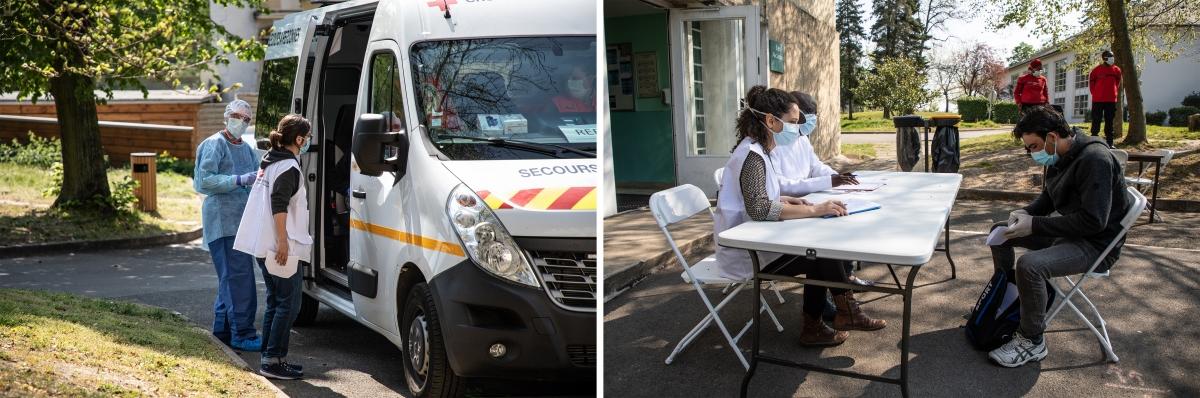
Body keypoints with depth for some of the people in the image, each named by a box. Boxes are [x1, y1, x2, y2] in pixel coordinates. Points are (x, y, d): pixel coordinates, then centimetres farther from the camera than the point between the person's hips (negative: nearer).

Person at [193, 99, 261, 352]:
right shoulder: (215, 144, -4)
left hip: (242, 220, 9)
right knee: (239, 276, -14)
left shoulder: (247, 148, 21)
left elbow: (253, 179, 25)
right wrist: (240, 181, -22)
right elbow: (205, 180, -14)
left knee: (230, 277, 13)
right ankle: (242, 334, -12)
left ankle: (222, 330, 21)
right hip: (223, 219, -9)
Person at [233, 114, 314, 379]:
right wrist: (283, 240, -22)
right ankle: (273, 360, -3)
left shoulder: (270, 161, 17)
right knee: (289, 303, -5)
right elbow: (279, 205, -21)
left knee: (275, 301, 15)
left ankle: (269, 356, 19)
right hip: (280, 247, -10)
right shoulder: (289, 167, -12)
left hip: (263, 245, 10)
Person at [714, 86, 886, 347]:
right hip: (745, 255, -9)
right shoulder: (752, 156, -21)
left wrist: (786, 202, 1)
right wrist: (813, 210, -32)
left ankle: (813, 327, 10)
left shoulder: (757, 150, 9)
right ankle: (846, 313, 12)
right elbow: (759, 209, -34)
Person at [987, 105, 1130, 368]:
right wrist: (1026, 213, -4)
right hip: (1068, 231, 10)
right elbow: (1048, 198, 18)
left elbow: (1093, 221, -30)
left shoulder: (1094, 160, -25)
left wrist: (1035, 225, -27)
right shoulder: (1060, 157, 3)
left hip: (1096, 244, -10)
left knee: (1030, 265, -32)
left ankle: (1031, 343, -15)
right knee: (1000, 232, 11)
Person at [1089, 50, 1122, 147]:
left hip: (1111, 100, 3)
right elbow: (1091, 82, 4)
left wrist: (1114, 92, 9)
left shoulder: (1116, 70, 5)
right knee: (1096, 121, 1)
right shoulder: (1097, 69, -4)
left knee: (1109, 122, 7)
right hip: (1098, 100, -3)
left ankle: (1109, 142, 10)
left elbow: (1118, 83, 16)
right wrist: (1095, 93, 1)